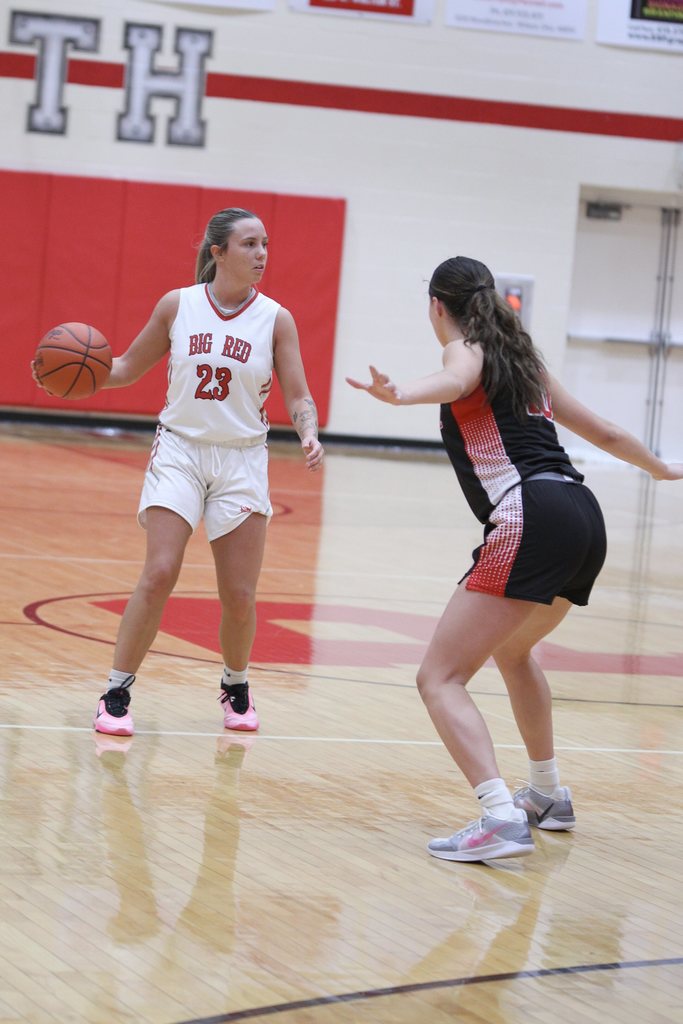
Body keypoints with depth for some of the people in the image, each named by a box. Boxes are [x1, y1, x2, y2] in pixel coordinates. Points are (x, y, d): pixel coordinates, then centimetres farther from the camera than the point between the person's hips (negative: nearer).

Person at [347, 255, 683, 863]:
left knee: (440, 678, -8)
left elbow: (454, 383, -22)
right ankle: (548, 796, 44)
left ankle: (502, 819, -25)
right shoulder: (524, 359, 26)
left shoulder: (467, 350, 5)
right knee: (512, 649, 35)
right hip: (585, 519, 9)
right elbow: (604, 432, 36)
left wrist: (399, 395, -44)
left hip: (530, 522, -9)